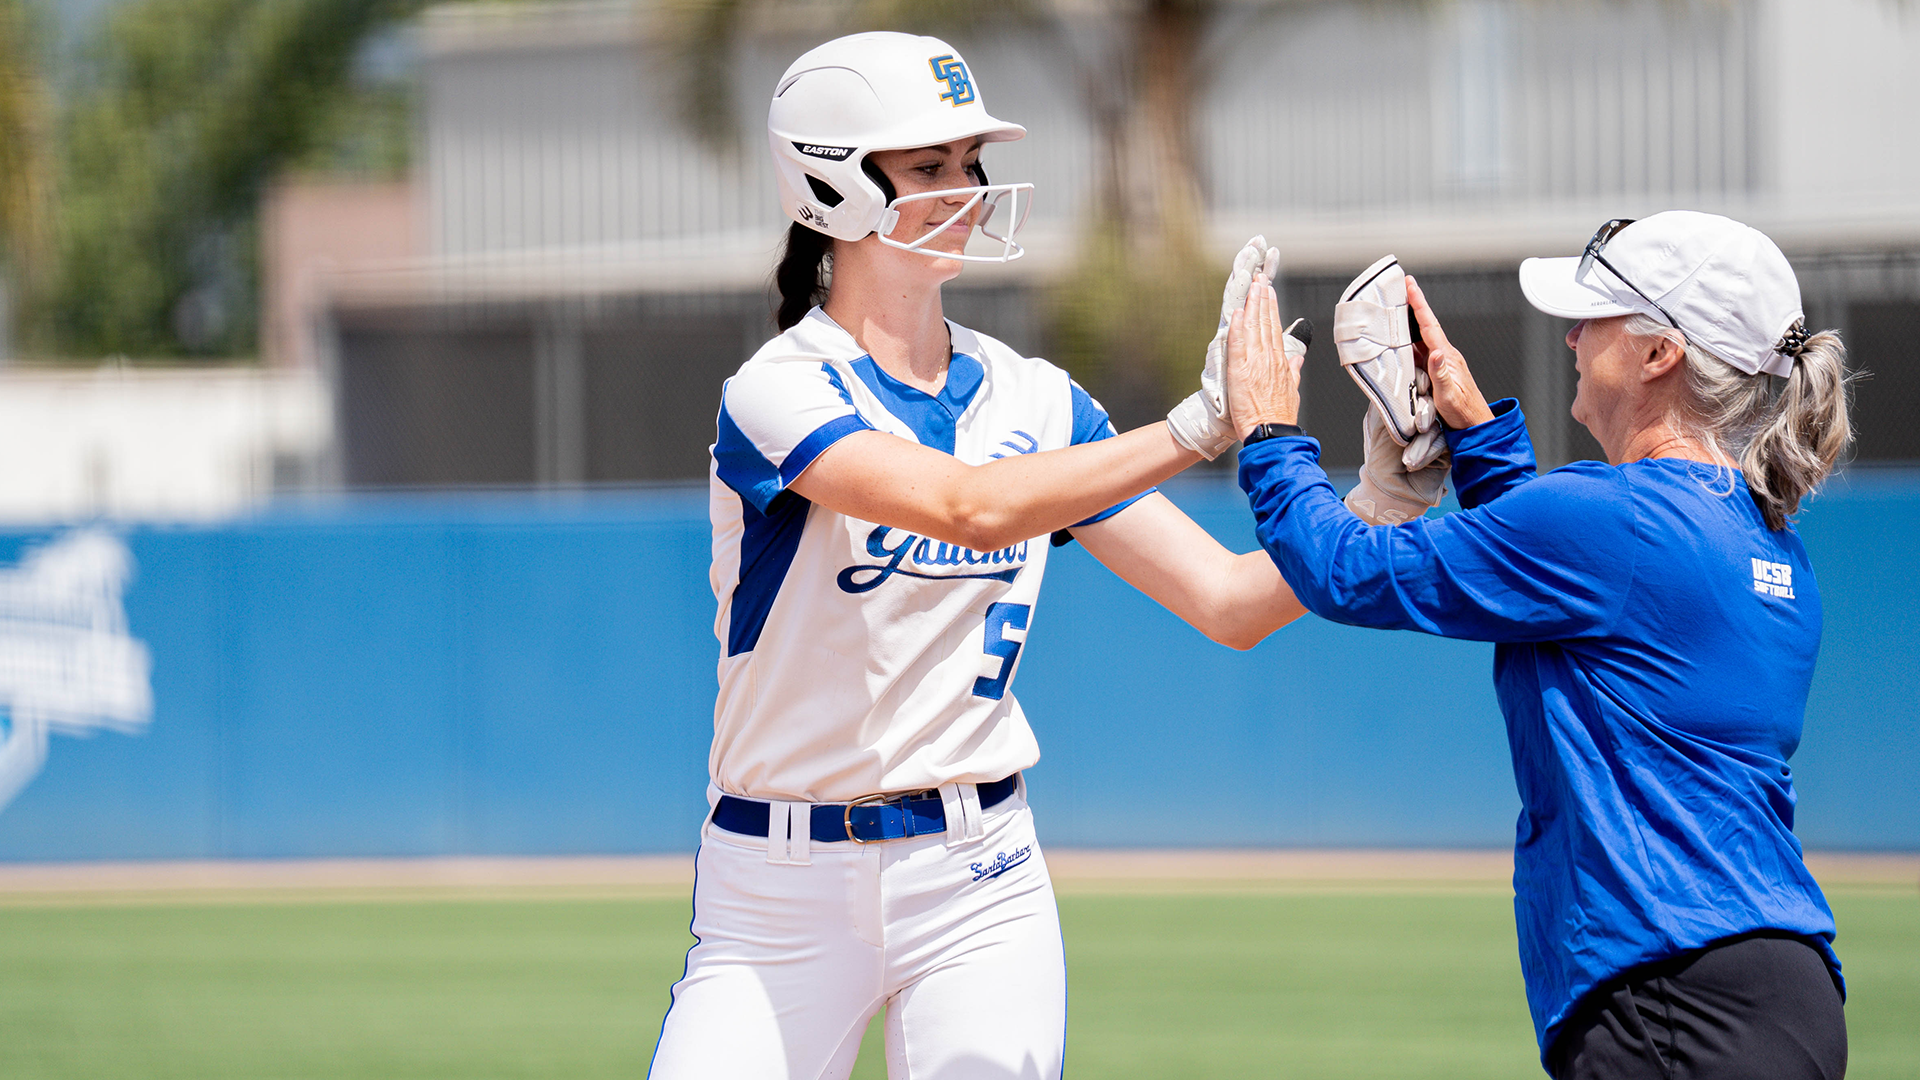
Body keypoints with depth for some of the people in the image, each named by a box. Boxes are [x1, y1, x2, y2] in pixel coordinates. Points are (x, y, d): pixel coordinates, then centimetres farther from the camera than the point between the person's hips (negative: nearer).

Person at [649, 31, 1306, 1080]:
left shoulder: (1035, 401, 6)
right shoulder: (777, 394, -11)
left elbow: (1232, 602, 4)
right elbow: (972, 508, -28)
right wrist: (1198, 424, -32)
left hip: (977, 888, 4)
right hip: (779, 900, -4)